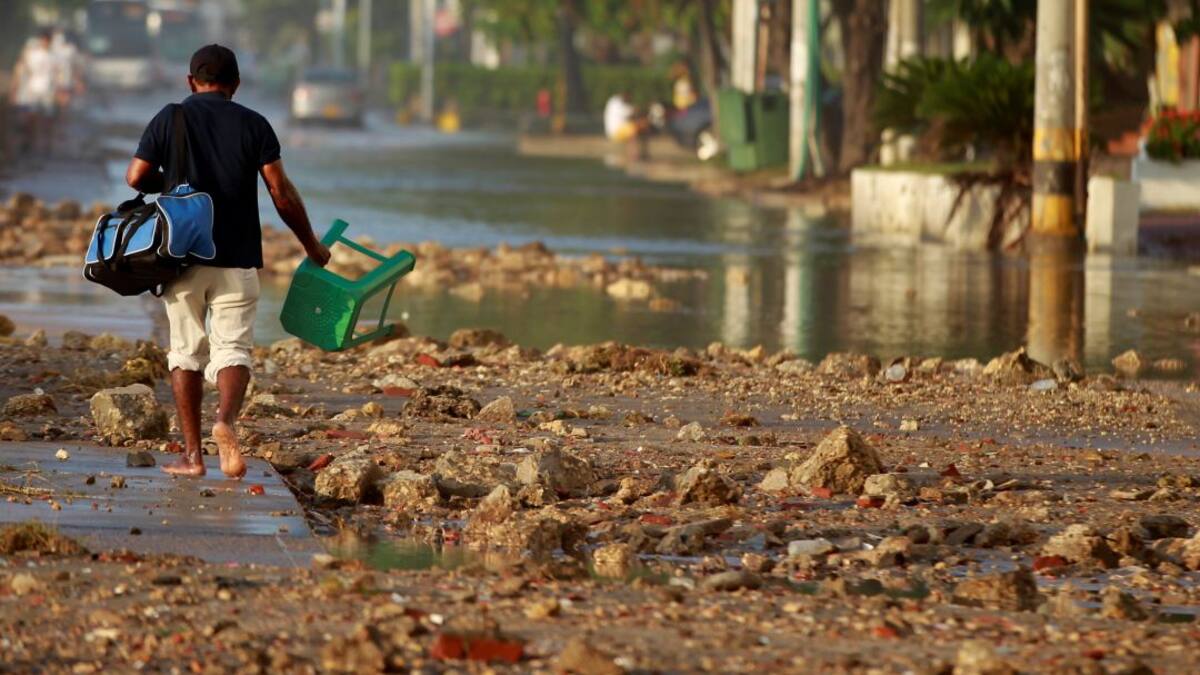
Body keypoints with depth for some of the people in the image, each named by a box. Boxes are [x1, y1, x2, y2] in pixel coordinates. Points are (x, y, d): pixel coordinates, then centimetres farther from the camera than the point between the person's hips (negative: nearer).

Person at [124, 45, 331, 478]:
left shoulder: (170, 119, 3)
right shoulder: (254, 125, 2)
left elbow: (136, 178, -1)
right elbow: (281, 193, -1)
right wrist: (311, 246, 9)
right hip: (237, 259, 0)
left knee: (186, 352, 9)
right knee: (233, 348, 1)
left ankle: (192, 454, 6)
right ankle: (227, 419, -29)